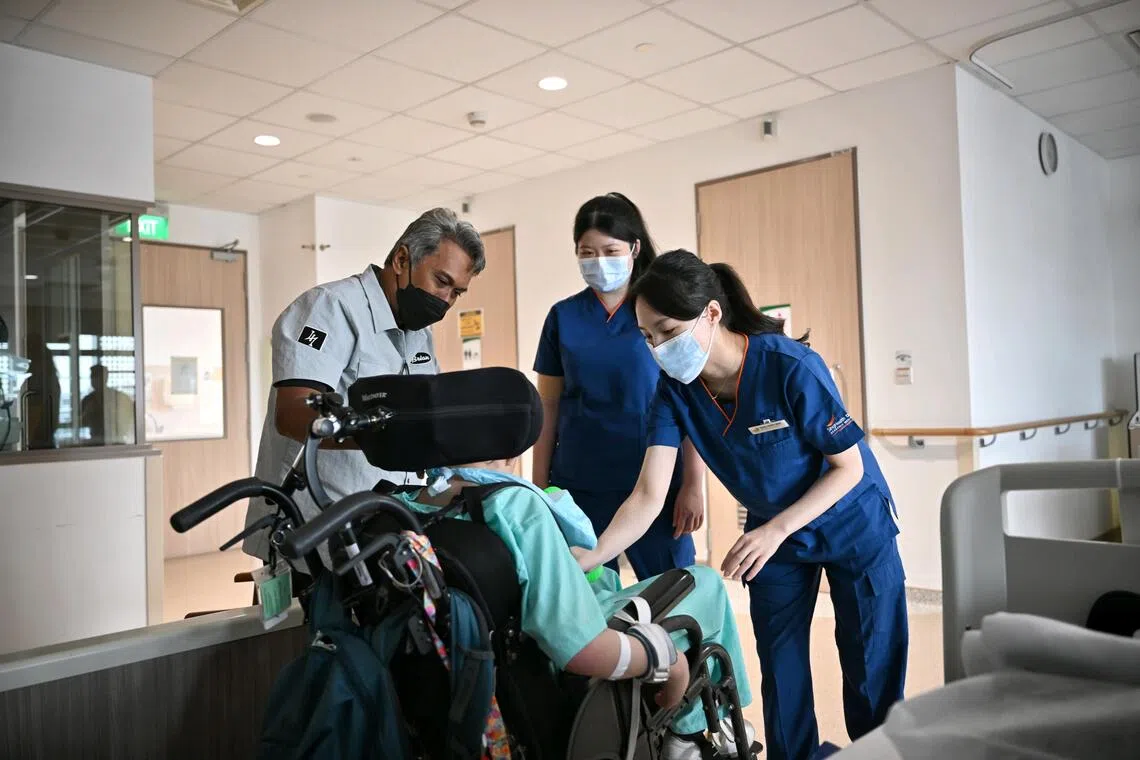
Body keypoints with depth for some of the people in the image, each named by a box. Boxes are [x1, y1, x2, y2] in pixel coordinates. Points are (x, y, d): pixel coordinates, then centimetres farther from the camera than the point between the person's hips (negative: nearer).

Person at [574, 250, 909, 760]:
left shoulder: (791, 367, -30)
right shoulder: (675, 392, -18)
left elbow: (850, 466, -20)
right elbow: (648, 497, -24)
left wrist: (775, 531, -30)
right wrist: (586, 558, -39)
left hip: (853, 524, -3)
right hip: (772, 534, 3)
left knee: (872, 671, 8)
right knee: (781, 674, 9)